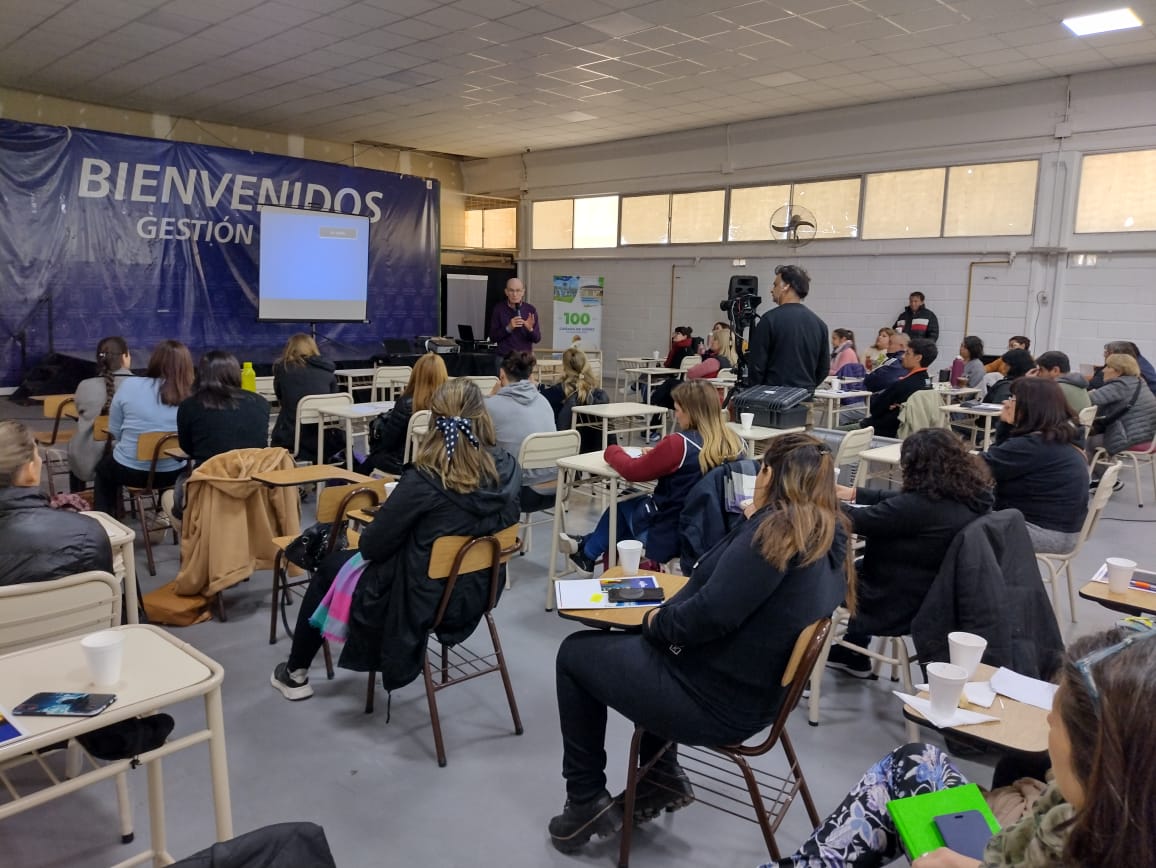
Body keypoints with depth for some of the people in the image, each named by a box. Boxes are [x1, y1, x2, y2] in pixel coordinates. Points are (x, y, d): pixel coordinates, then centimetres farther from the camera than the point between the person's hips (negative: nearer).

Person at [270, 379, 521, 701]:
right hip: (475, 593, 6)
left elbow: (371, 546, -18)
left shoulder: (423, 480, -29)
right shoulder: (507, 468, -13)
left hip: (420, 601, -6)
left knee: (330, 566, 22)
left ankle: (296, 674, 40)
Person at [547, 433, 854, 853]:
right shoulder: (832, 539, 3)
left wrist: (656, 621, -10)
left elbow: (710, 615, -27)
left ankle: (587, 801, 17)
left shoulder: (775, 531, -23)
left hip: (718, 703, -9)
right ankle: (663, 776, 25)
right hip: (757, 690, 9)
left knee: (576, 653, 8)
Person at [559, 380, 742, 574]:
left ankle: (587, 553, 40)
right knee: (637, 505, 24)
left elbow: (633, 471, -12)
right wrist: (658, 454, 10)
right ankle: (587, 545, 39)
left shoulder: (680, 443, -22)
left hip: (670, 536, -6)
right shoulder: (733, 442, -4)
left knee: (623, 506, 21)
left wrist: (613, 451, 7)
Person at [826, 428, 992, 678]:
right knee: (858, 567, 24)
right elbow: (898, 500, 8)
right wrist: (854, 493, 12)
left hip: (909, 607, -8)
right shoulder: (972, 496, -5)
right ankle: (854, 653, 34)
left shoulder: (921, 506, -32)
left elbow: (856, 521, -22)